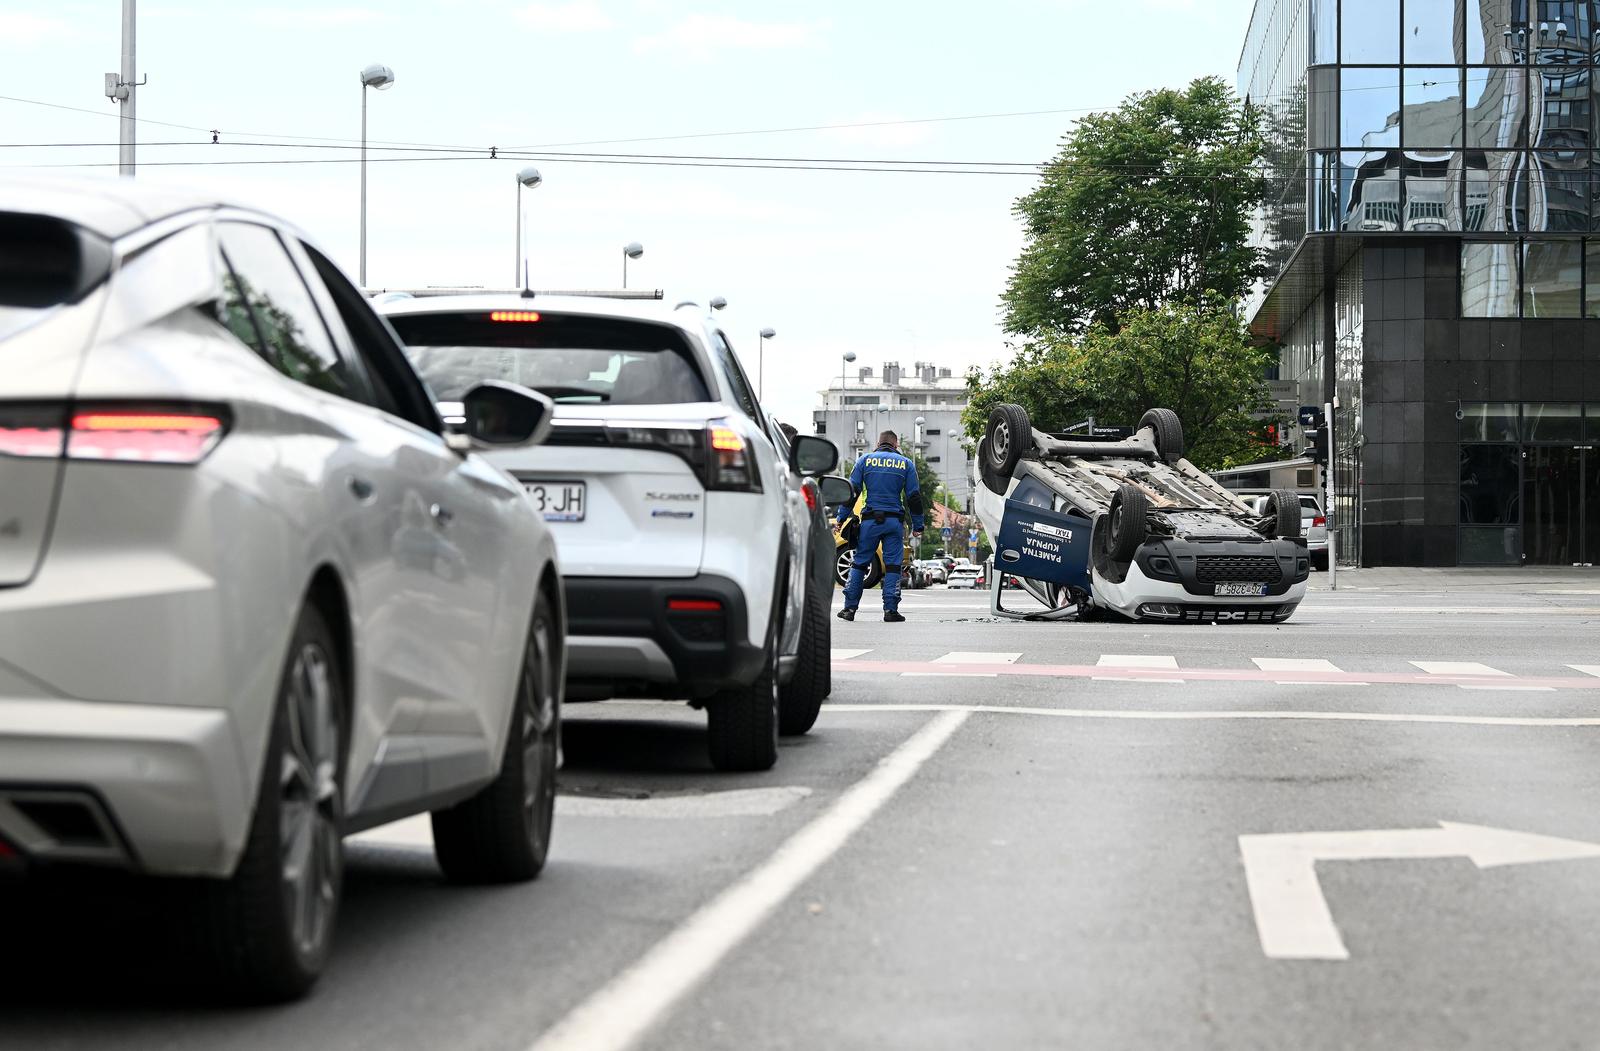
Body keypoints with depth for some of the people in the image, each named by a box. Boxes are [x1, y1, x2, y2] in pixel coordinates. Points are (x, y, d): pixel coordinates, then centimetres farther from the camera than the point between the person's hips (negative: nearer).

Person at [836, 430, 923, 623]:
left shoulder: (865, 460, 8)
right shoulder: (906, 463, 8)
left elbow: (852, 491, 3)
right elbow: (914, 497, 8)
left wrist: (841, 518, 4)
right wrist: (917, 526, 12)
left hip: (870, 520, 1)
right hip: (893, 522, -1)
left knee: (859, 563, 6)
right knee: (893, 565, 3)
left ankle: (850, 608, 2)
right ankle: (890, 610, -3)